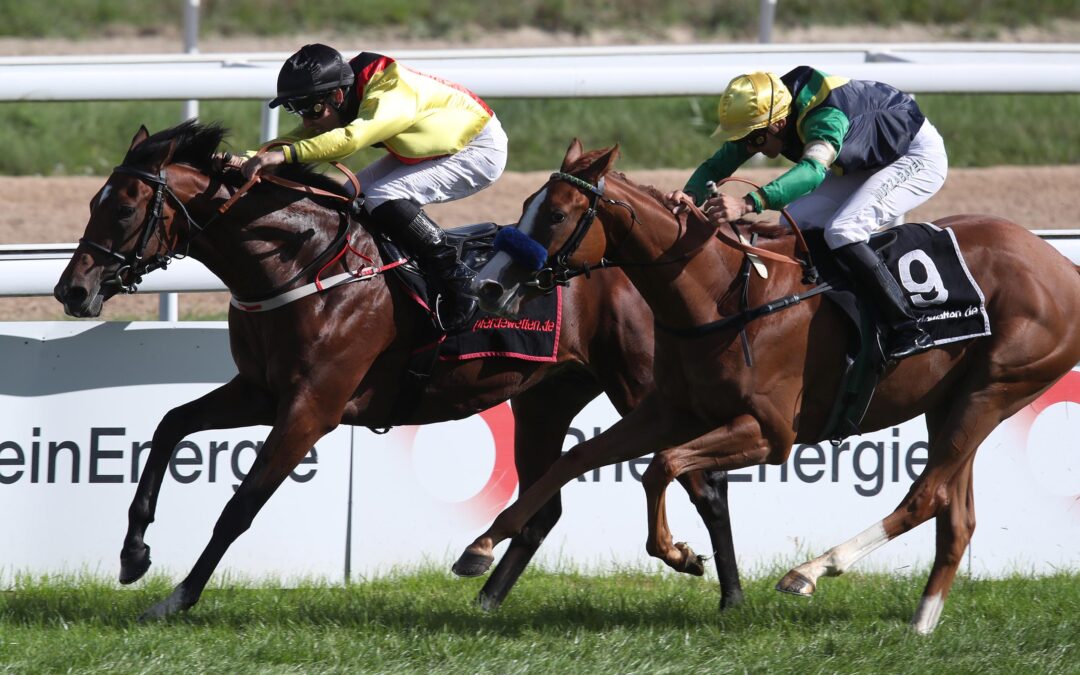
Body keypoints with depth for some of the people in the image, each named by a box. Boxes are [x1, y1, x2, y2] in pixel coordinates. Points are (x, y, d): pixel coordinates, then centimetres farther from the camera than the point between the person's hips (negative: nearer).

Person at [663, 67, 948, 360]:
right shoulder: (760, 115, -14)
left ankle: (909, 329, -23)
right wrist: (691, 195, -35)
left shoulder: (826, 116, -39)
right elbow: (717, 165, -11)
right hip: (867, 163, 9)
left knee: (841, 231, -26)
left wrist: (748, 204, -68)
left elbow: (813, 170, -56)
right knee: (796, 223, -2)